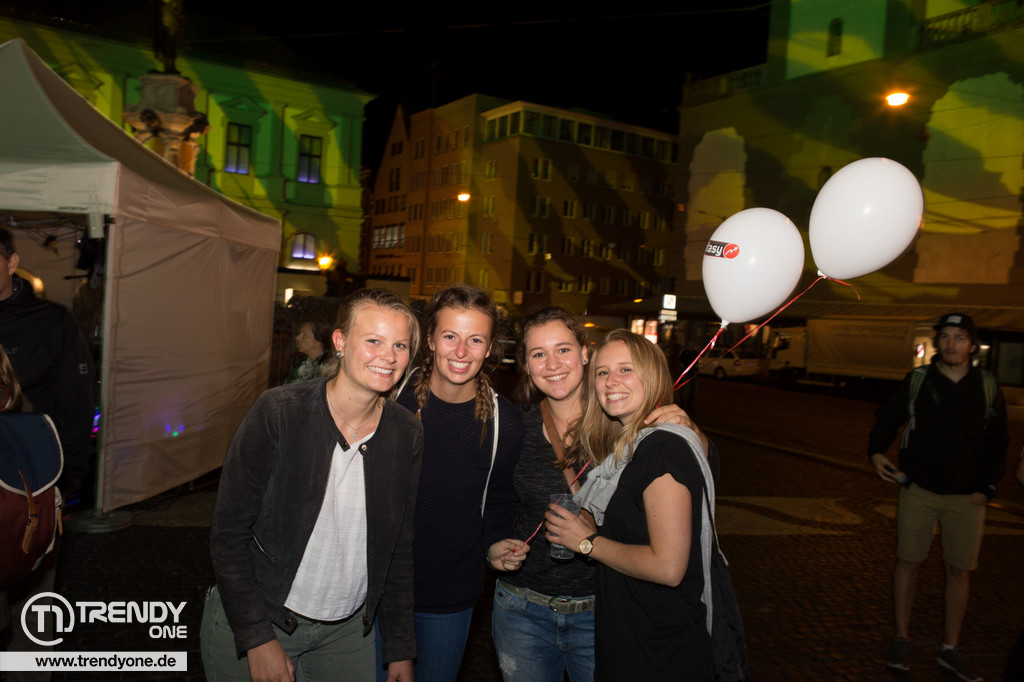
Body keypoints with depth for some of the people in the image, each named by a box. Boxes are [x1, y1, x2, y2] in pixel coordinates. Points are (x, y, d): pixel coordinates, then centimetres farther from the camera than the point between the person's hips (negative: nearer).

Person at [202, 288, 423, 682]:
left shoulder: (407, 435, -7)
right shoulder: (278, 413, -18)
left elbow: (399, 549, 2)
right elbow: (228, 534, -13)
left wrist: (400, 649, 4)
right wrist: (258, 640, -15)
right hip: (252, 621, -3)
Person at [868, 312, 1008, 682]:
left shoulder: (987, 387, 1)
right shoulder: (917, 380, -3)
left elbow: (998, 442, 8)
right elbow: (887, 418, 4)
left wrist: (987, 486, 0)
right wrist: (876, 451, -12)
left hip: (967, 497, 1)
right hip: (919, 489, -1)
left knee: (959, 570, 7)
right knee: (908, 561, 4)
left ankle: (950, 649, 22)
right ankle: (901, 638, 18)